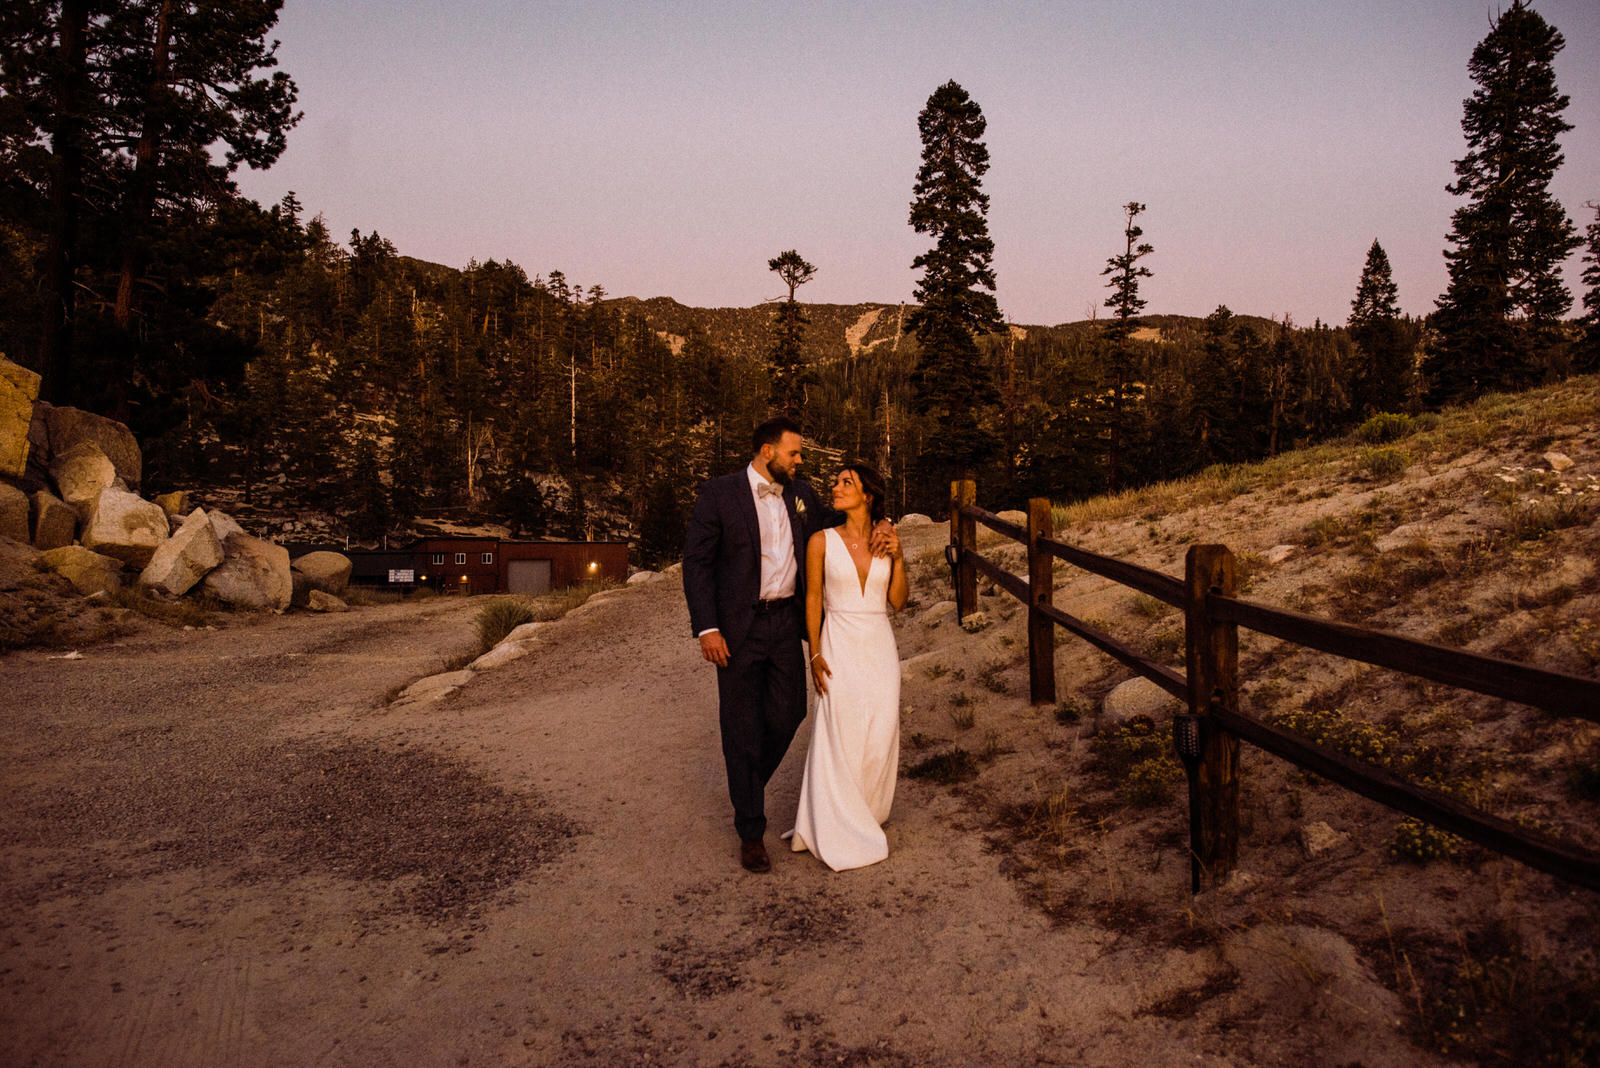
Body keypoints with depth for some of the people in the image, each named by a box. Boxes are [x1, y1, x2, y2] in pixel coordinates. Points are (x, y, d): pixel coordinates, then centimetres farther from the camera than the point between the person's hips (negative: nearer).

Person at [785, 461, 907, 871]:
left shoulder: (886, 539, 5)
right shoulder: (823, 541, -2)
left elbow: (898, 601, 6)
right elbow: (813, 601, 0)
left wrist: (898, 558, -7)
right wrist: (815, 655, -6)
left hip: (880, 645, 3)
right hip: (840, 646, -3)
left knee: (880, 738, 5)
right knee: (840, 739, -1)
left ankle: (867, 817, 25)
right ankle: (839, 833, 13)